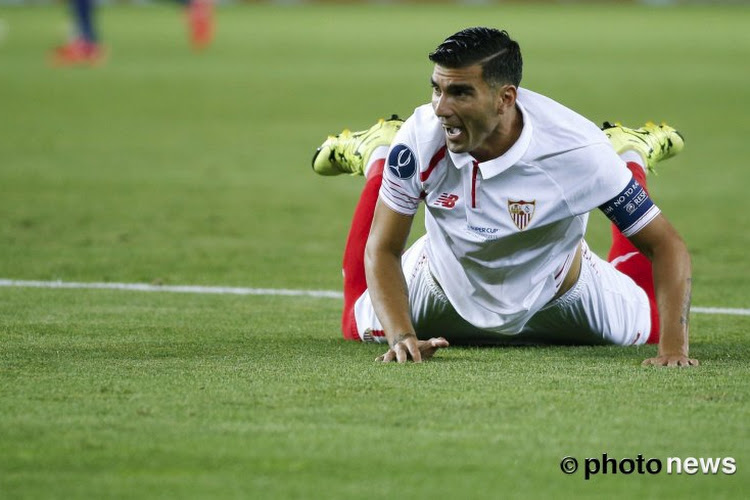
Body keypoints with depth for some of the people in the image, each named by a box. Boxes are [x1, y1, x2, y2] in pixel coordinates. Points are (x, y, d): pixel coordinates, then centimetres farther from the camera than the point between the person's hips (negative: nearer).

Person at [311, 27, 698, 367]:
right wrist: (402, 337, -38)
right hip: (446, 288, 1)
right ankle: (374, 155, 37)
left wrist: (673, 348, -44)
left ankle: (632, 155, 39)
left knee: (649, 326, 25)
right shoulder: (421, 138, -35)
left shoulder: (576, 151, -40)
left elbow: (665, 244, -32)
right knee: (363, 326, 26)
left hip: (558, 297, -1)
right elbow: (382, 250, -22)